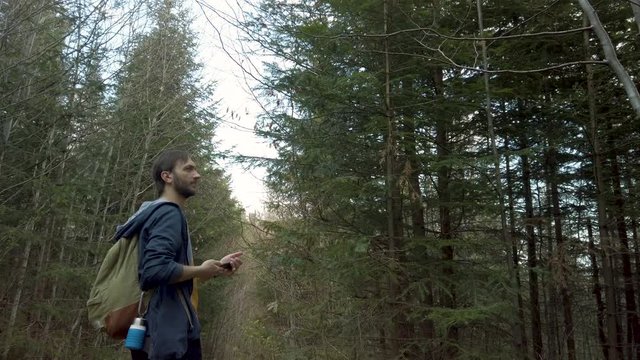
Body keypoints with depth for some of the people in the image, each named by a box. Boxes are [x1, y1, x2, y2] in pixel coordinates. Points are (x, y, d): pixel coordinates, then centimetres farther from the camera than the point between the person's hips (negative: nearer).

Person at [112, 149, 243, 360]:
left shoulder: (157, 212, 15)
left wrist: (216, 267, 10)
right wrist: (201, 271, -14)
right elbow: (155, 271, -29)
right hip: (171, 334, -10)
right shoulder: (169, 213, -15)